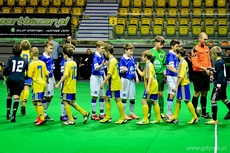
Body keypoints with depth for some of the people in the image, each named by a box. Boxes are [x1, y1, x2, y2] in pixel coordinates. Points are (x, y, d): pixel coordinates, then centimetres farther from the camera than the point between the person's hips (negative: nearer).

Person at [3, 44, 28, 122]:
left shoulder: (10, 59, 2)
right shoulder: (25, 61, 8)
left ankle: (8, 113, 23)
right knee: (16, 97, -6)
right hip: (20, 80, -1)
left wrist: (6, 74, 13)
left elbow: (6, 69, -8)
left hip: (11, 80, 1)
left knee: (9, 95, 20)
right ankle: (13, 115, -20)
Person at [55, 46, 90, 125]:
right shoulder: (74, 63, 11)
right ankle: (85, 113, 17)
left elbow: (65, 75, -23)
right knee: (71, 102, 18)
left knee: (65, 102, 1)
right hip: (73, 87, 9)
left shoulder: (67, 63, -15)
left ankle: (71, 120, 4)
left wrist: (58, 84, -22)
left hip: (67, 87, -9)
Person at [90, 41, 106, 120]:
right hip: (95, 77, -8)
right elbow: (96, 68, -24)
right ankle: (93, 114, 4)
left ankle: (101, 114, 18)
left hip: (100, 77, 8)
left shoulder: (102, 56, 8)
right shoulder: (95, 56, -15)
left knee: (102, 95, 10)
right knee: (95, 96, -3)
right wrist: (101, 65, -43)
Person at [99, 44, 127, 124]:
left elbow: (109, 74, -20)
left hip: (114, 84, -10)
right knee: (107, 98, 12)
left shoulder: (111, 61, -16)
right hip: (112, 84, 10)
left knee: (117, 100, -4)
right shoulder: (113, 60, 13)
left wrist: (103, 82, -17)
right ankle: (107, 117, 17)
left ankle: (123, 118, 2)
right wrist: (106, 81, 15)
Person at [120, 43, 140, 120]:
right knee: (124, 97, 0)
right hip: (125, 80, -6)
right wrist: (124, 70, -34)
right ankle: (124, 114, 7)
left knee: (133, 97, 11)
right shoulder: (123, 59, -12)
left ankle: (132, 113, 23)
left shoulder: (133, 58, 6)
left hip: (132, 80, 6)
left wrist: (136, 77, 6)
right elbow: (121, 70, -13)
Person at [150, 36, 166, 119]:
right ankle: (148, 112, 10)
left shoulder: (163, 53, 7)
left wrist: (164, 75, 4)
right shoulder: (150, 52, -1)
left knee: (160, 94, 5)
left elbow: (164, 65, 11)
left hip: (160, 75, 2)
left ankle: (161, 112, 10)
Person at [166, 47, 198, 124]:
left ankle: (195, 117, 5)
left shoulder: (183, 63, -17)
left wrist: (176, 86, -19)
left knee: (187, 101, -3)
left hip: (184, 84, -10)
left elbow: (181, 76, -21)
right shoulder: (183, 62, 11)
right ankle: (175, 118, 17)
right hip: (182, 84, 10)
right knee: (178, 100, 11)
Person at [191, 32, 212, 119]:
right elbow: (195, 64, -18)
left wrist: (210, 69, 7)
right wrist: (205, 69, -22)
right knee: (197, 93, -2)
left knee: (205, 93, 11)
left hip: (206, 73, 7)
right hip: (198, 73, -7)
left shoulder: (207, 48, 11)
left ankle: (204, 113, 19)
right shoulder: (195, 49, -12)